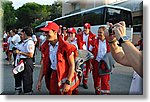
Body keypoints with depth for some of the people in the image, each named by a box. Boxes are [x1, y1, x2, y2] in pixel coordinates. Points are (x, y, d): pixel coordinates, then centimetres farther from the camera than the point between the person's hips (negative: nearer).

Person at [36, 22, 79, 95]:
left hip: (64, 77, -5)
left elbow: (72, 65, -15)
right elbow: (44, 65, 7)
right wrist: (39, 81, 6)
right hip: (52, 77, 6)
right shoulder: (45, 46, 1)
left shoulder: (65, 47, -17)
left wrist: (68, 82, -19)